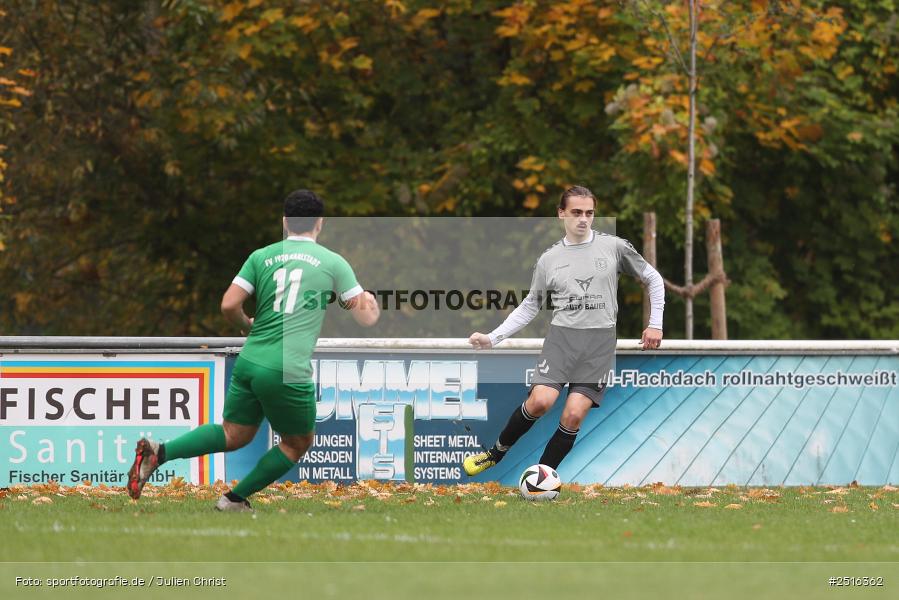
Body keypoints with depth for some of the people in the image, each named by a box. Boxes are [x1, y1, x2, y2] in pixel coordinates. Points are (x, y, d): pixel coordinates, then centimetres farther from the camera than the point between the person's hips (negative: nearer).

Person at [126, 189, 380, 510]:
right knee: (298, 444, 18)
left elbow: (229, 306, 1)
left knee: (234, 435, 19)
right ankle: (235, 500, 16)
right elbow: (367, 317, 5)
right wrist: (370, 300, 28)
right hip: (288, 373, -4)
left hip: (249, 363, 4)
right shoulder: (333, 262, 1)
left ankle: (158, 452, 0)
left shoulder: (261, 257, 8)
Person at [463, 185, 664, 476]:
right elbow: (529, 307, 17)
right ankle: (497, 451, 3)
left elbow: (653, 278, 14)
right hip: (562, 335, 1)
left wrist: (655, 324, 8)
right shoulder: (549, 259, 9)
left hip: (600, 342, -1)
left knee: (573, 415, -11)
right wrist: (493, 338, 9)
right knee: (540, 400, -19)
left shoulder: (614, 247, 4)